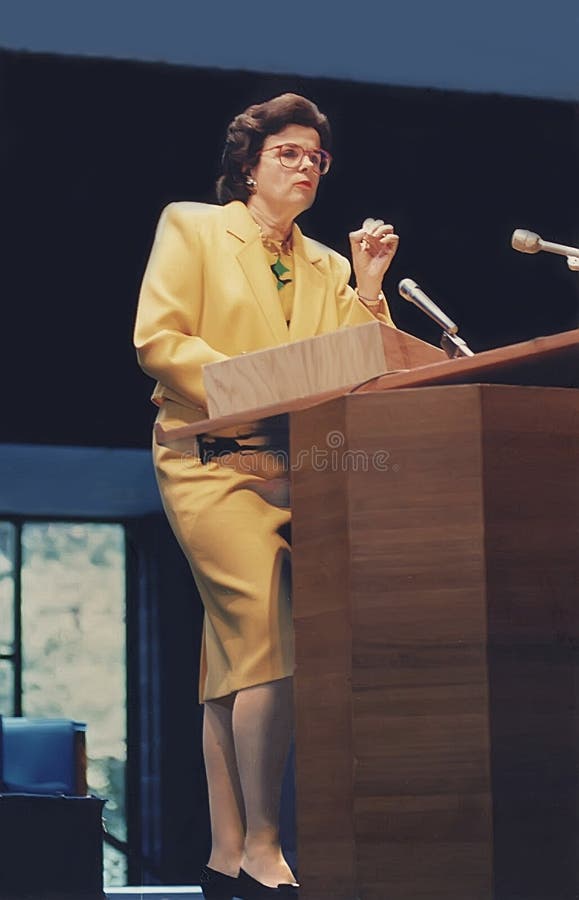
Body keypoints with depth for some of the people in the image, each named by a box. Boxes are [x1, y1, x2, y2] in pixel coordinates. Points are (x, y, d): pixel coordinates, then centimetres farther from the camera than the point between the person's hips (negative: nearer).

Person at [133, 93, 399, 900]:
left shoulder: (326, 265, 21)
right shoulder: (191, 227, 6)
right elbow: (158, 338, -6)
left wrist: (367, 289, 2)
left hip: (297, 465, 6)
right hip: (215, 461, -6)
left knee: (235, 658, 5)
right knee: (268, 646, -19)